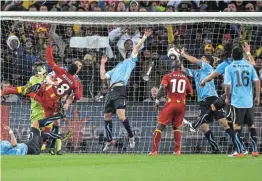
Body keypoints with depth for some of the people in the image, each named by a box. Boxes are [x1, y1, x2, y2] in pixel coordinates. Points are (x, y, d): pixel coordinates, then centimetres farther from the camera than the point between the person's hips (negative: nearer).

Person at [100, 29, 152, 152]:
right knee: (107, 116, 7)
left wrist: (144, 37, 5)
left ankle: (131, 136, -3)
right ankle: (109, 140, 19)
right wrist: (102, 63, 29)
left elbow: (136, 48, 7)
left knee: (121, 116, -19)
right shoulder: (117, 68, 32)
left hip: (120, 89, -7)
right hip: (111, 91, 7)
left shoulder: (130, 62, 16)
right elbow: (103, 76, 29)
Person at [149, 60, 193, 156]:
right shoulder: (185, 78, 11)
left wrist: (157, 101, -9)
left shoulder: (167, 76, 2)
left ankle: (154, 151, -7)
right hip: (181, 104, 3)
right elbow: (190, 92, 15)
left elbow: (162, 87, -14)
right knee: (176, 127, 19)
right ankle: (177, 151, 7)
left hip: (170, 104, -3)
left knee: (160, 126, 1)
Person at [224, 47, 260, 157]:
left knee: (237, 126, 2)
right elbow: (257, 81, -1)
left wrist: (227, 98, 7)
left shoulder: (229, 68, -4)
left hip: (237, 101, -3)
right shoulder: (249, 66, 4)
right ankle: (255, 151, 11)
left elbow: (227, 85, -9)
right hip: (249, 101, 3)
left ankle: (239, 152, -4)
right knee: (251, 125, 13)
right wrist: (257, 97, 8)